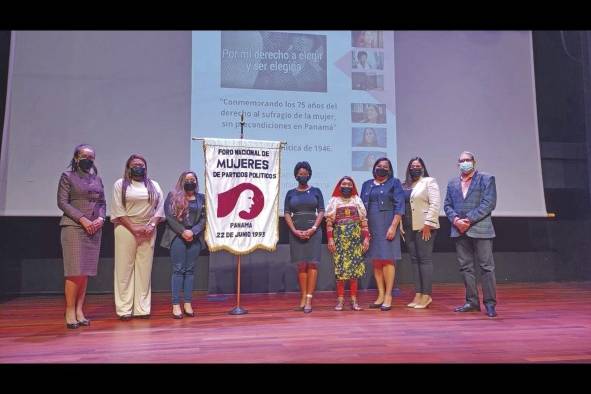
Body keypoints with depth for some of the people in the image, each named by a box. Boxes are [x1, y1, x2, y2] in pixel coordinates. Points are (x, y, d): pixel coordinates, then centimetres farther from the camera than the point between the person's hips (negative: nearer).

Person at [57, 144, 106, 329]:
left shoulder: (97, 178, 15)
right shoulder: (67, 176, 2)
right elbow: (62, 202, -5)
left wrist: (100, 218, -4)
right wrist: (82, 219, -14)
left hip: (94, 229, 5)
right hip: (74, 227, -5)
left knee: (86, 271, 4)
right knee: (76, 271, -9)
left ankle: (79, 310, 9)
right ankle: (70, 312, 0)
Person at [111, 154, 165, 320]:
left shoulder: (154, 185, 13)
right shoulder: (120, 184, 4)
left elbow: (160, 208, 7)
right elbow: (118, 211, -4)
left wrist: (151, 225, -8)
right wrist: (134, 228, -12)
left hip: (148, 231, 3)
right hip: (126, 229, -2)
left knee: (145, 269, 3)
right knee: (125, 269, -1)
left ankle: (142, 308, 8)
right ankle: (124, 309, 4)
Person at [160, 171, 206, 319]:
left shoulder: (201, 198, 11)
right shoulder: (173, 196, 4)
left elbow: (204, 218, 5)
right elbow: (169, 216, -4)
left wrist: (193, 232, -10)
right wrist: (182, 231, -13)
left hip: (195, 237, 3)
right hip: (178, 236, -3)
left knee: (190, 270, 5)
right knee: (178, 269, -4)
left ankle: (188, 304, 9)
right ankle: (176, 305, 0)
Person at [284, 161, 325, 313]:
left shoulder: (316, 191, 8)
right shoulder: (291, 193, 10)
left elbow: (321, 211, 2)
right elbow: (287, 213, 5)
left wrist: (313, 229, -11)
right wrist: (294, 230, -9)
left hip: (313, 231, -1)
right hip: (296, 232, 1)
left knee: (312, 264, -7)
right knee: (301, 265, 3)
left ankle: (309, 299, -6)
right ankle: (303, 297, 9)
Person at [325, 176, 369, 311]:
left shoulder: (357, 200, 12)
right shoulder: (334, 201, 8)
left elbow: (364, 221, 8)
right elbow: (329, 222, 3)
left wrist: (366, 238, 0)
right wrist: (330, 239, -6)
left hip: (355, 237, 1)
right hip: (339, 237, -1)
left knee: (354, 267, 0)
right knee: (340, 267, -3)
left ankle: (354, 300, 5)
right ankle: (340, 300, 1)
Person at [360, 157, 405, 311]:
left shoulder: (394, 183, 2)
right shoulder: (367, 185, 14)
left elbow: (399, 206, -5)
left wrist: (393, 226, -14)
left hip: (387, 226, -4)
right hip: (370, 227, 5)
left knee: (387, 259, -6)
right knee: (376, 261, 5)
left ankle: (388, 296, -1)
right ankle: (380, 295, 11)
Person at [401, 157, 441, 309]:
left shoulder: (429, 182, 0)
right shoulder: (405, 185, 16)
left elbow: (435, 203, -9)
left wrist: (428, 224, -15)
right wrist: (400, 225, 7)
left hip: (424, 227, -6)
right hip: (408, 228, 6)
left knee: (425, 259, -4)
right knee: (414, 260, 7)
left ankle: (426, 295, 1)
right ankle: (418, 294, 13)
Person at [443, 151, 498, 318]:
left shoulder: (486, 179, 2)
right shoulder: (452, 183, 16)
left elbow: (489, 203, -8)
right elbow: (447, 205, 12)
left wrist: (469, 220, -14)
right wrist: (455, 219, -7)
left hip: (480, 230, -4)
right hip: (459, 231, 5)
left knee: (486, 267, -2)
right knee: (465, 267, 8)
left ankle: (490, 303, 6)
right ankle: (472, 301, 17)